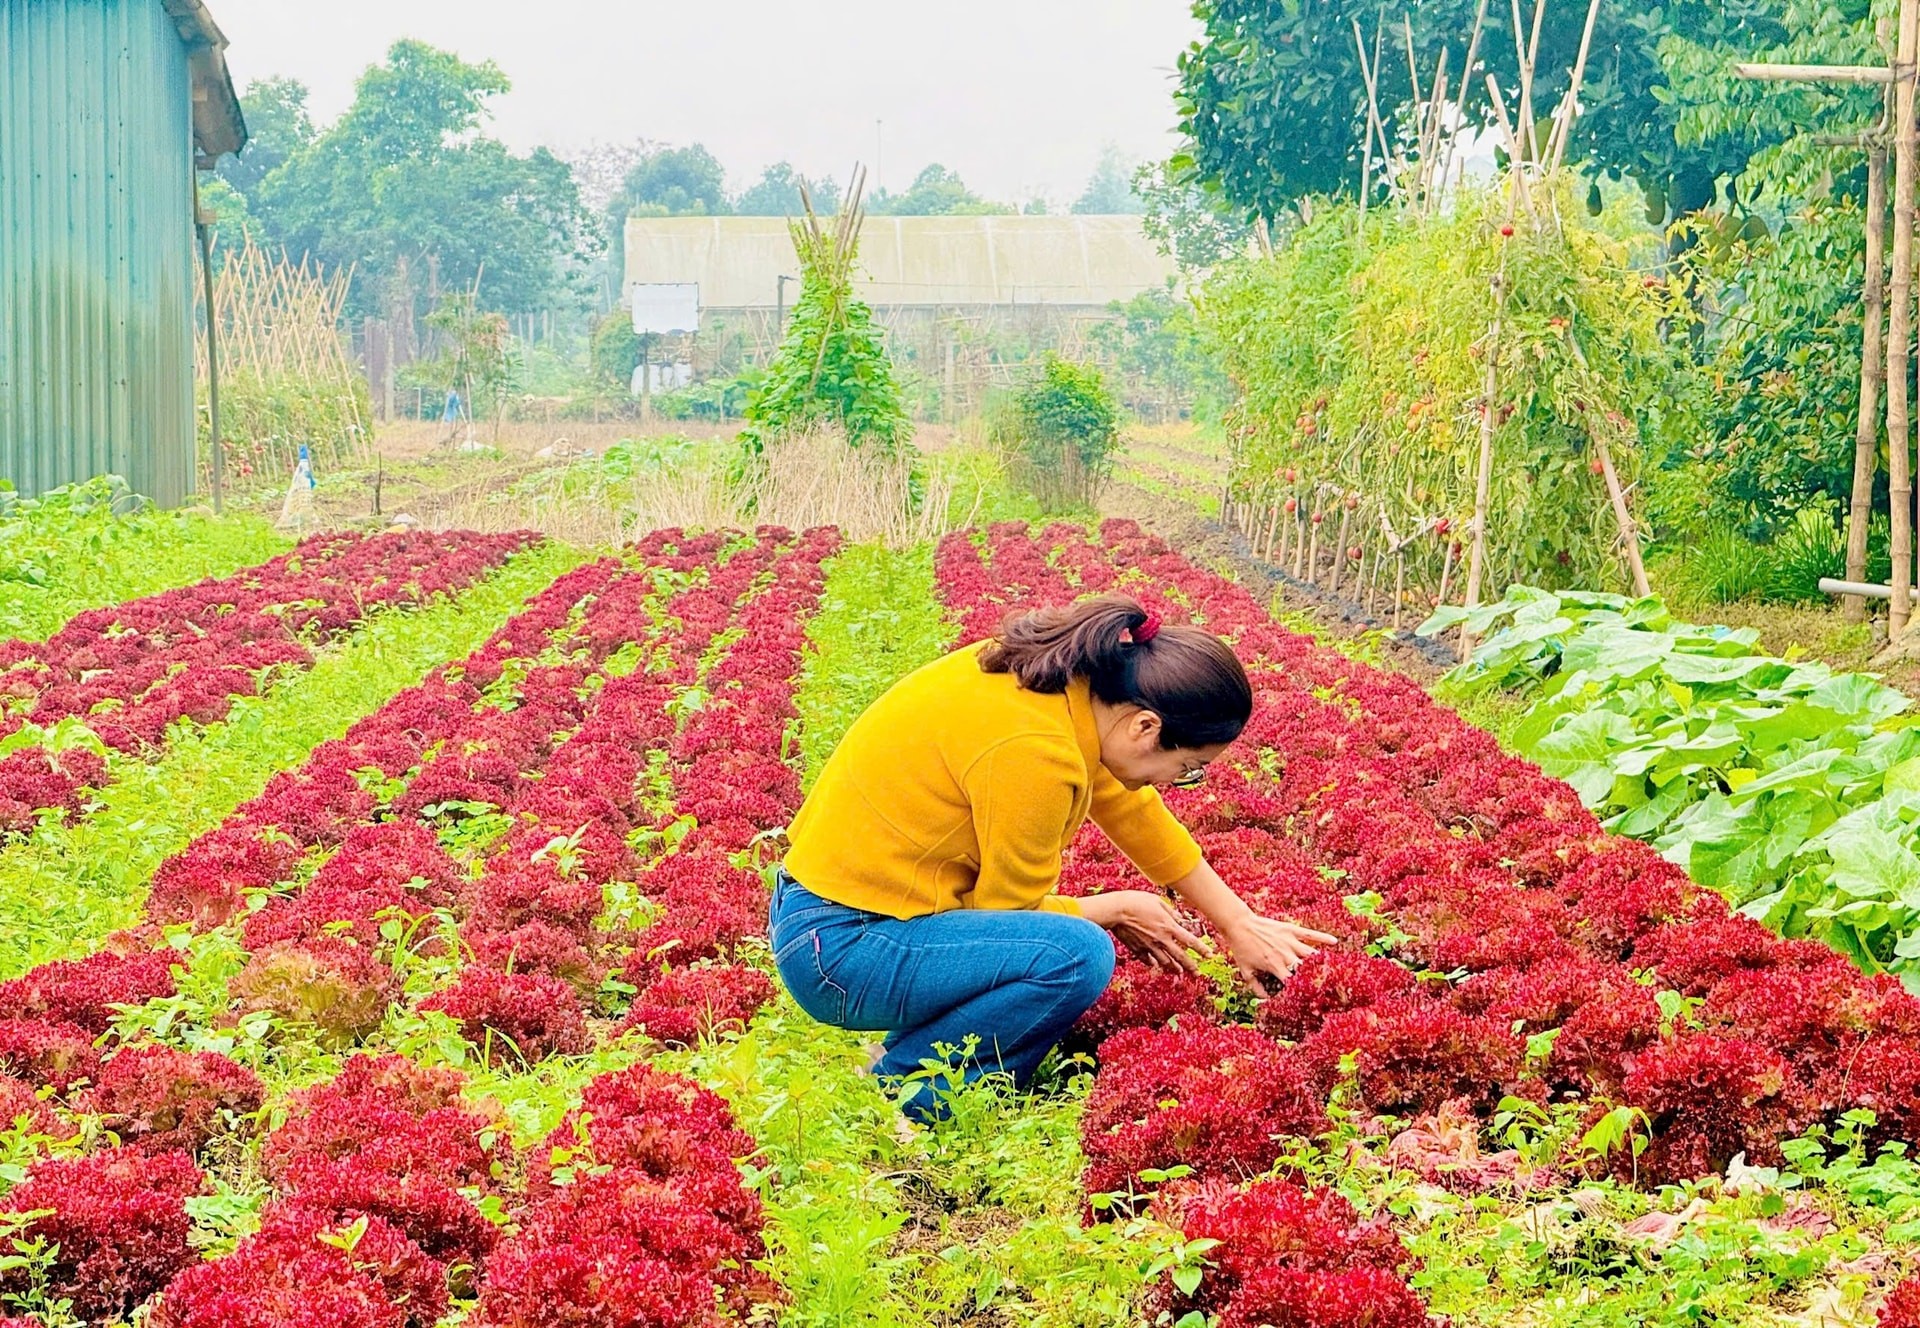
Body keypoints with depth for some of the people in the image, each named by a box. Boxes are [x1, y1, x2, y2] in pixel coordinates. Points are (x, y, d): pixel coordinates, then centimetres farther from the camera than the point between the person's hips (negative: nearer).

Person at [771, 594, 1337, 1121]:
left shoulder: (1078, 683, 1)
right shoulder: (1032, 751, -26)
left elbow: (1134, 809, 15)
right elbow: (1009, 910, -14)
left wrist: (1240, 924, 20)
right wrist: (1119, 909, 2)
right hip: (839, 949, -10)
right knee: (1077, 955, -23)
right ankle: (900, 1091, -9)